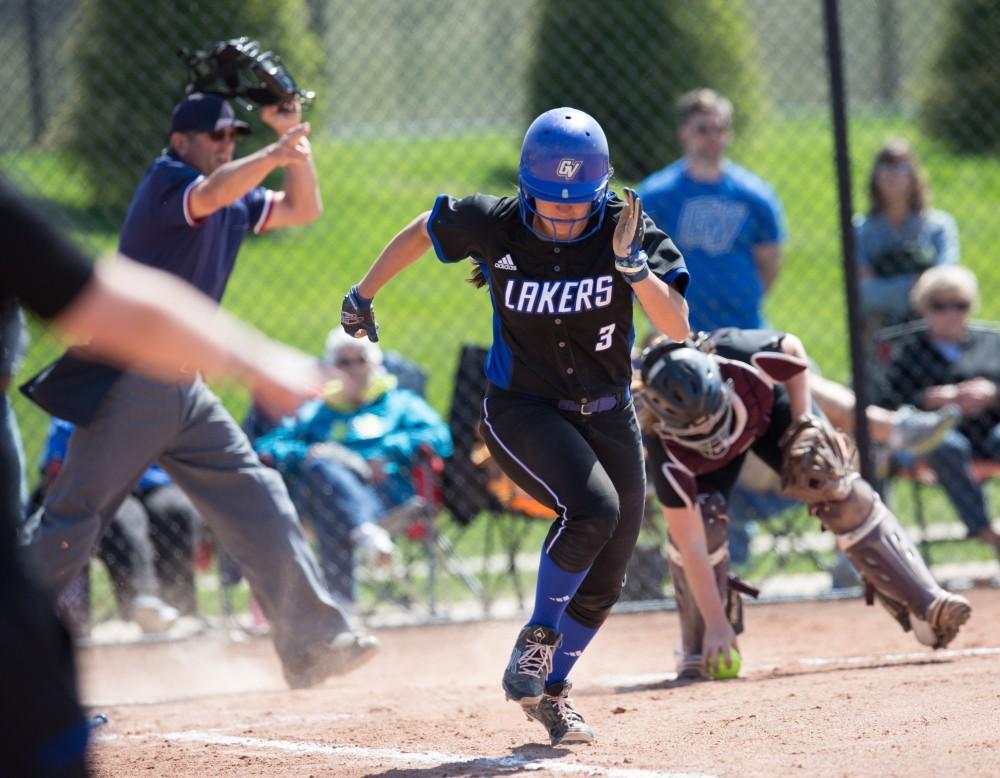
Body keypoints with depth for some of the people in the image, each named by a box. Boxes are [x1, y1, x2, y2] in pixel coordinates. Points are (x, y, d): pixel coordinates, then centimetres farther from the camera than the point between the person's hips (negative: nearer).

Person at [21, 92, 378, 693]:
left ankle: (313, 642, 1)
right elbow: (211, 194, -31)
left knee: (260, 504, 1)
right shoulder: (167, 181, -10)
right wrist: (274, 155, -48)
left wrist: (295, 135, 5)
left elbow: (303, 210, 20)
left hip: (187, 393, 8)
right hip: (129, 388, -8)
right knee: (69, 528, -4)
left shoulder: (235, 206, 14)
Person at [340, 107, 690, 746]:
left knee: (603, 583, 6)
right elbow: (423, 231, 5)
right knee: (592, 507, -29)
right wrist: (364, 295, 16)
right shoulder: (494, 226, -16)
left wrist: (631, 263, -36)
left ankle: (550, 690, 29)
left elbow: (677, 327, -22)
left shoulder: (627, 232, -15)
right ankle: (538, 638, -9)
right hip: (521, 410, -3)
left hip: (607, 415, 3)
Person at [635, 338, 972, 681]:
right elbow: (690, 543, -40)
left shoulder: (748, 373, -42)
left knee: (842, 492, -17)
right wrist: (716, 623, -40)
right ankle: (700, 649, -7)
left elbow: (796, 367, -16)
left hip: (766, 409, 1)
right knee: (703, 519, -27)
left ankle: (924, 605, -14)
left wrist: (803, 427, -21)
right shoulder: (668, 452, -42)